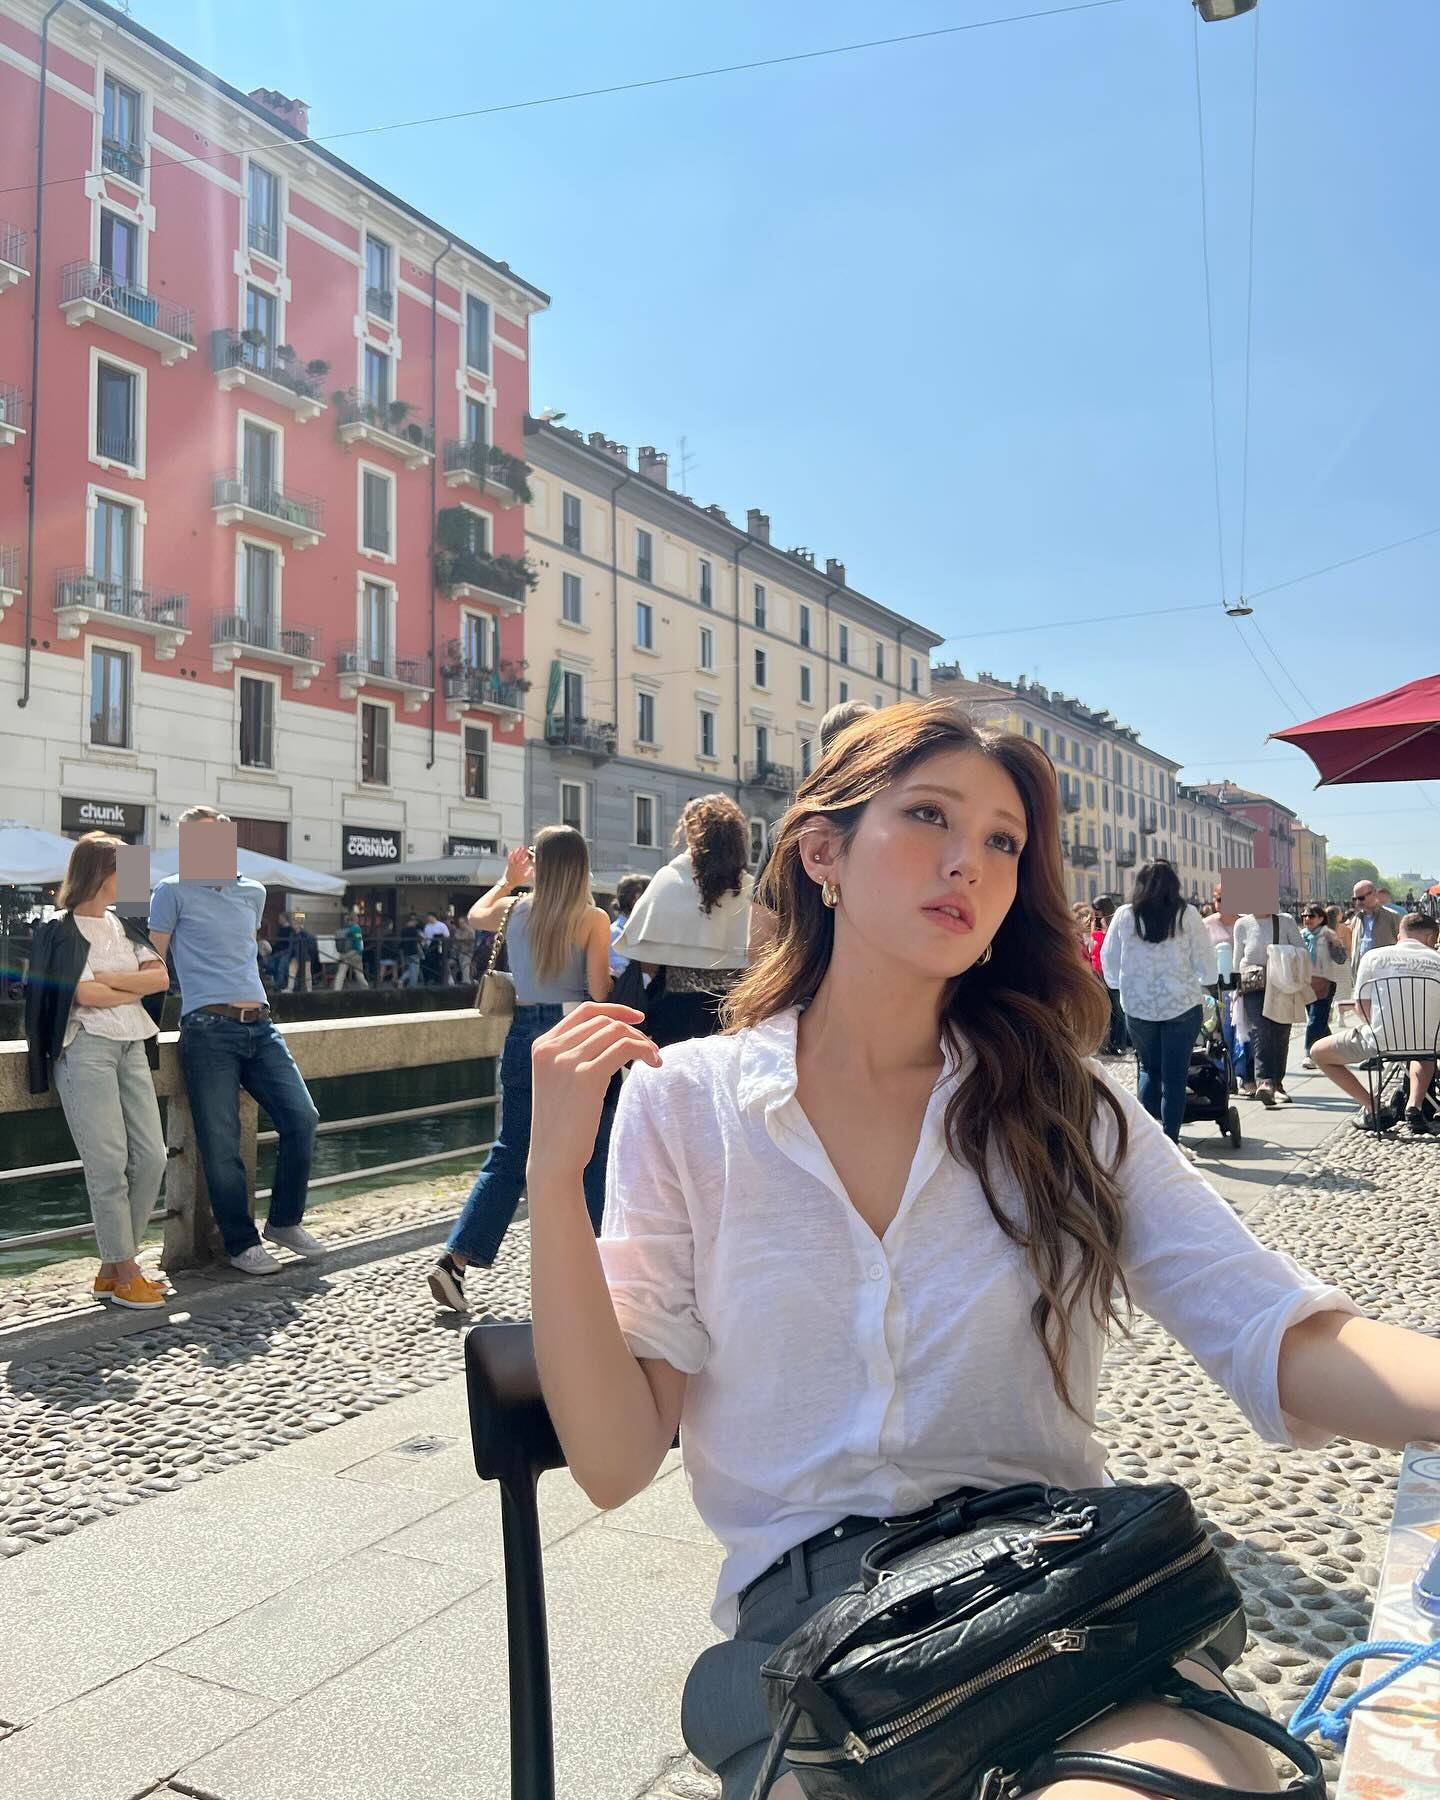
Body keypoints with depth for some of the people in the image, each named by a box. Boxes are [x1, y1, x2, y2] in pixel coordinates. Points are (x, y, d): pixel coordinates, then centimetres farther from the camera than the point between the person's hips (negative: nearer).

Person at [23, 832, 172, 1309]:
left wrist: (109, 979, -8)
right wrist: (136, 990, 1)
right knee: (109, 1162, -7)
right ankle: (124, 1275, 1)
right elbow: (84, 994, -12)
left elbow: (161, 976, 4)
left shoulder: (124, 926, 18)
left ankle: (113, 1267, 12)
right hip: (87, 1049, -6)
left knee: (151, 1157, 1)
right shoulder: (59, 929, -1)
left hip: (132, 1047, 7)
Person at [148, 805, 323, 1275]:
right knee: (221, 1143, -3)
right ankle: (242, 1242, 11)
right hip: (209, 1029, -5)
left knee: (302, 1118, -3)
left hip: (259, 1025, 5)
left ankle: (285, 1221, 15)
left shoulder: (254, 892, 16)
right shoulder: (173, 891, 3)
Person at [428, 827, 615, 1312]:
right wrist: (611, 976, 7)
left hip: (524, 1035, 4)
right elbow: (599, 992, -13)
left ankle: (455, 1262, 7)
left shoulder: (514, 909, 3)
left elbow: (474, 915, 26)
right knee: (588, 1156, 9)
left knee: (509, 1154, 12)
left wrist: (507, 881, 36)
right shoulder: (592, 919, -9)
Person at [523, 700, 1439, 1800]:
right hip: (811, 1600, -1)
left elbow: (1288, 1344, -7)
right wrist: (553, 1179, -13)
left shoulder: (1066, 1107, 5)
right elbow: (615, 1460, -2)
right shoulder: (688, 1103, 1)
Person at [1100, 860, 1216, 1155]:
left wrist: (1121, 985, 25)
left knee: (1148, 1068, 17)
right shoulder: (1186, 914, -7)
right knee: (1174, 1074, 5)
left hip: (1137, 1005, 2)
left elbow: (1109, 959, 7)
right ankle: (1170, 1140, 6)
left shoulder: (1124, 915, -3)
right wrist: (1206, 984, 21)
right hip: (1181, 1003, -2)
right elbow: (1205, 958, 1)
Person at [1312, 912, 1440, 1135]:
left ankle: (1371, 1108, 10)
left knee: (1318, 1052, 21)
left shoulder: (1374, 956, 0)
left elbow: (1362, 1005, 1)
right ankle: (1414, 1105, 17)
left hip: (1380, 1042, -2)